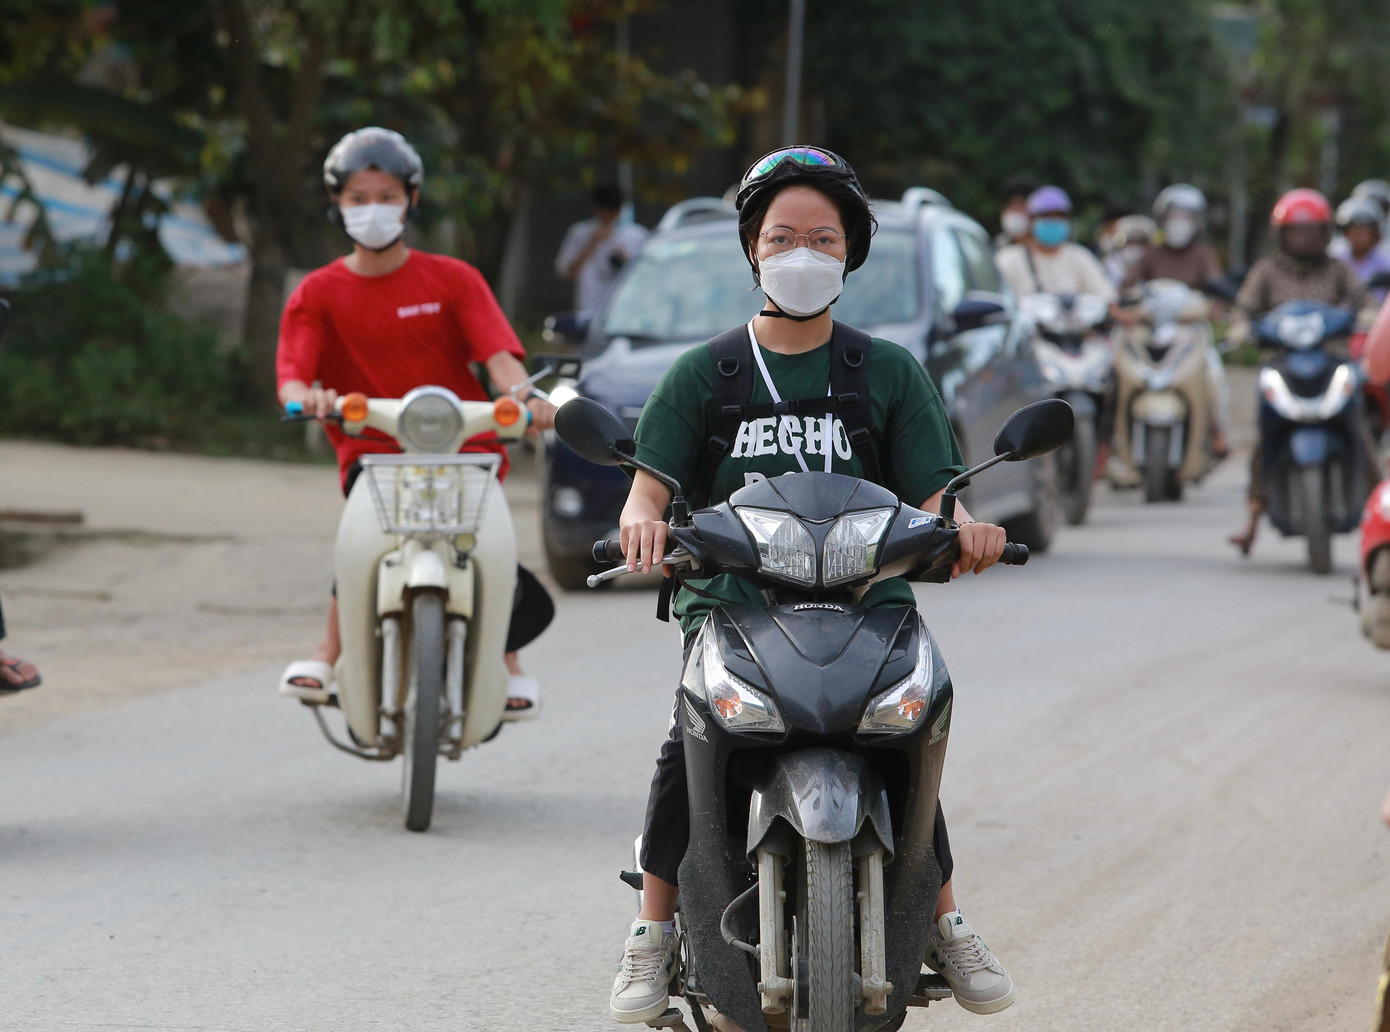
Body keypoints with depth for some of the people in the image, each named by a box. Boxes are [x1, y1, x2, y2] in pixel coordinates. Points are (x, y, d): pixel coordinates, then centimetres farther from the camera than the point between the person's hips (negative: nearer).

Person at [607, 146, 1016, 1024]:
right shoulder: (705, 373, 13)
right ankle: (654, 934, -16)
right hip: (733, 597, 0)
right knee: (691, 741, -27)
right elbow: (652, 482, 2)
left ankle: (945, 920, -13)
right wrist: (644, 518, -23)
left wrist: (963, 525, -19)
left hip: (866, 597, 0)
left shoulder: (892, 372, 13)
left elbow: (933, 492, 5)